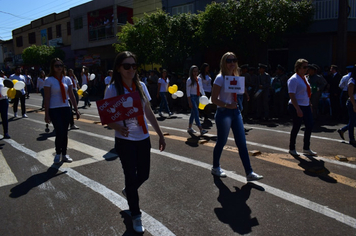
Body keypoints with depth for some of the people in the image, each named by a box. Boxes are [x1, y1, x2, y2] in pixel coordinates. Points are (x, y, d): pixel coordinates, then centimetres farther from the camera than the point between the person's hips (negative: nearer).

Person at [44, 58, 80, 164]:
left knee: (65, 133, 9)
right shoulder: (49, 80, -6)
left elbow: (71, 95, 9)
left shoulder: (67, 79, 7)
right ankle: (58, 154, 15)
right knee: (60, 132, -9)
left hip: (66, 109, 4)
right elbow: (47, 98, -7)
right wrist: (46, 114, -9)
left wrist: (76, 110, 5)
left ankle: (64, 154, 22)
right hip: (54, 110, -4)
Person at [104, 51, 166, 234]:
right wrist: (118, 127, -31)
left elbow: (149, 113, 7)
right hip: (125, 140, -4)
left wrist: (160, 134, 7)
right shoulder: (113, 89, -11)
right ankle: (136, 216, 25)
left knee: (143, 175, 12)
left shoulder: (141, 86, 2)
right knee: (131, 176, 2)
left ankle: (128, 191, 47)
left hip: (143, 138, 5)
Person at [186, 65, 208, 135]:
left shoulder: (199, 79, 9)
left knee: (193, 113, 13)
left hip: (197, 97, 7)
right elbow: (188, 91, -11)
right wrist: (189, 102, -15)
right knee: (196, 113, -12)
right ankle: (201, 130, -16)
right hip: (192, 97, -7)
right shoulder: (189, 80, -9)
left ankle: (189, 128, 26)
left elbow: (201, 89, 14)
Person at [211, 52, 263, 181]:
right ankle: (215, 168, 27)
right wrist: (227, 105, -24)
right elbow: (214, 99, -13)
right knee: (221, 142, 6)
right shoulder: (220, 78, -9)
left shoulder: (236, 77, 12)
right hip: (223, 113, -7)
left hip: (235, 112, 7)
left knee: (242, 143, 4)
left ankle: (249, 173, 9)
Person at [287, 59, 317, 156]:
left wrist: (309, 105, 17)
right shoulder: (293, 79, -14)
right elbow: (291, 95, -20)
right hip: (297, 107, -8)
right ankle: (292, 149, 19)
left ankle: (306, 148, 23)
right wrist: (298, 109, -24)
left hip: (306, 106, 9)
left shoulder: (304, 78, 13)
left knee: (309, 126, 8)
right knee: (296, 127, 1)